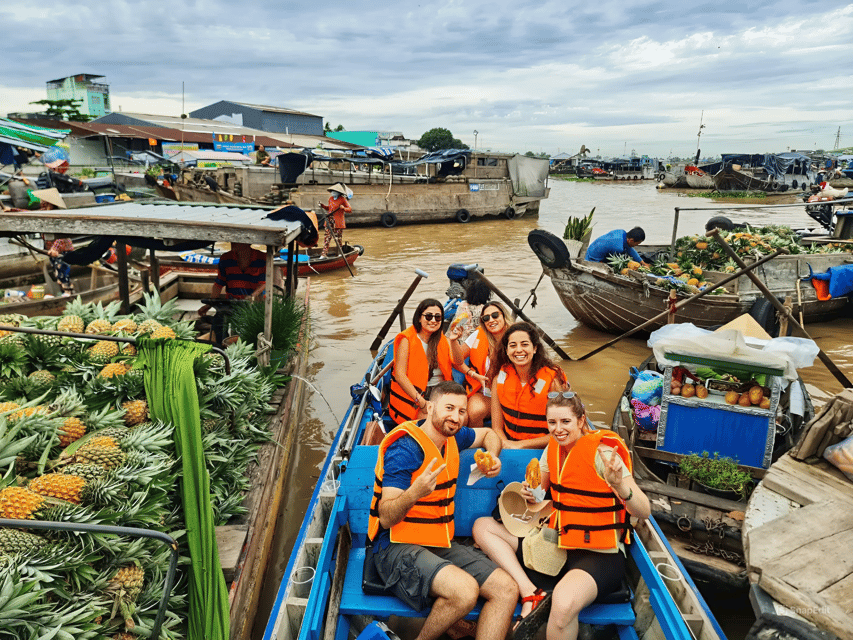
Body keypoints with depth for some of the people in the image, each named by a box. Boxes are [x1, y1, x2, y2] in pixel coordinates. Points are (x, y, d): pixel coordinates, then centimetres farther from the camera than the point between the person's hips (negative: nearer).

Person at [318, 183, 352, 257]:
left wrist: (343, 208, -24)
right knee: (327, 237, -1)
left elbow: (350, 210, -6)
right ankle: (324, 254, 0)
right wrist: (322, 205, 13)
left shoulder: (343, 199, -6)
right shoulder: (330, 198, 10)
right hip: (330, 221, 5)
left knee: (339, 238, 3)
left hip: (339, 222, -5)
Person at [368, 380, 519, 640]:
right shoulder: (405, 449, -17)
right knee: (465, 589, -31)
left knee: (507, 590, -9)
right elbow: (387, 519, -19)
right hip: (399, 548, -7)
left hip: (442, 545, 8)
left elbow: (488, 434, 30)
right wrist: (414, 492, -39)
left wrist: (493, 458, 7)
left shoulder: (452, 436, 7)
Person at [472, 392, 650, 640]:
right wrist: (530, 493, -5)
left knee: (564, 603, -39)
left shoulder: (601, 452, -15)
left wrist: (619, 485, -39)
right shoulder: (553, 448, 4)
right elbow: (540, 491, 19)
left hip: (598, 554, -7)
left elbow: (644, 512, -19)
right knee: (482, 526, -2)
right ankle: (531, 595, -15)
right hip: (557, 544, 7)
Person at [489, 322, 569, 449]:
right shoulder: (499, 376, -2)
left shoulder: (552, 380, -12)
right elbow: (496, 427, 2)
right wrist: (505, 444, -20)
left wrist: (521, 444, -14)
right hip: (509, 443, 3)